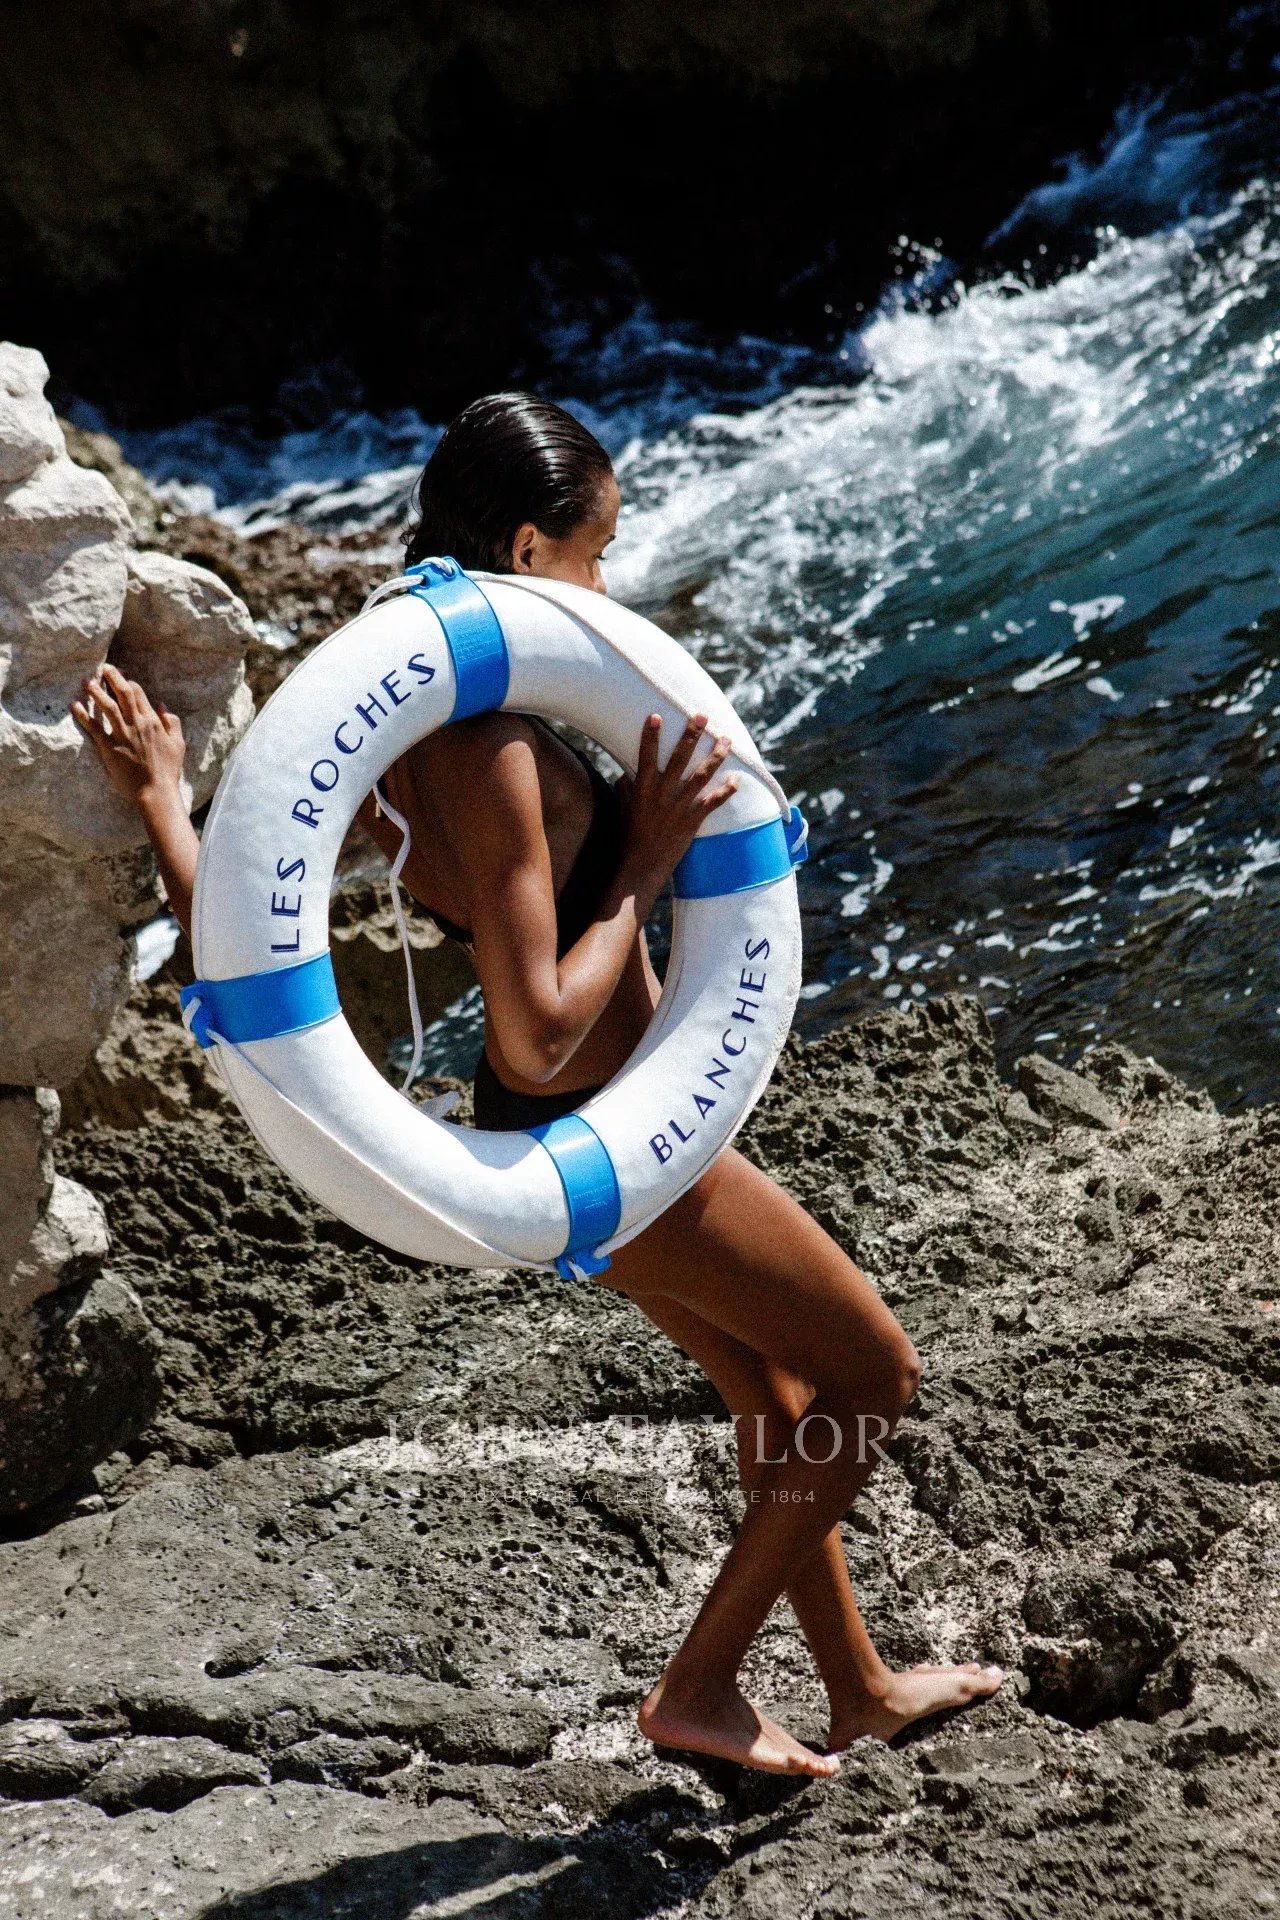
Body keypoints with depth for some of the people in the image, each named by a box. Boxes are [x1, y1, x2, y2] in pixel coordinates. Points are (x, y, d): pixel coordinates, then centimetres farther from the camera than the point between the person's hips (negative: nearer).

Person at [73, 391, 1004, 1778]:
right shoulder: (490, 757, -30)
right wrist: (647, 865, -22)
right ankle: (700, 1686, 19)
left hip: (561, 1137, 9)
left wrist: (157, 794, 4)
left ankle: (857, 1689, 42)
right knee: (873, 1375, 9)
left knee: (777, 1396, 24)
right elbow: (538, 1038, -31)